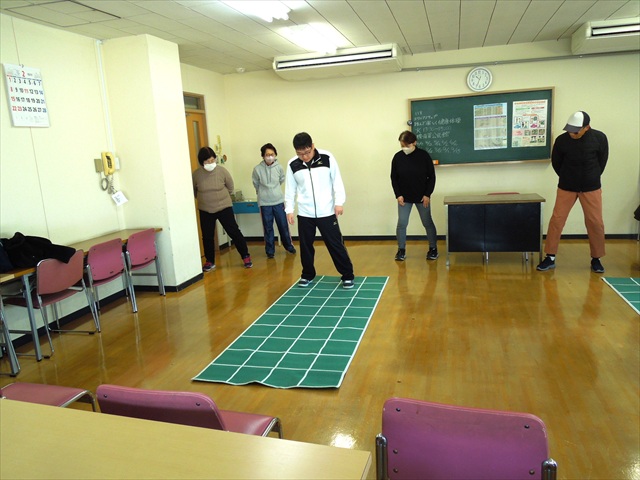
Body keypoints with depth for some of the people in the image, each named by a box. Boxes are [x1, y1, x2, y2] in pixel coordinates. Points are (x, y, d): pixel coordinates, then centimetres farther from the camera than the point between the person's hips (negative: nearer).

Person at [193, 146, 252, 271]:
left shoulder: (222, 171, -12)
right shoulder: (196, 174, -10)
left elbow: (230, 188, 2)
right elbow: (194, 191, 7)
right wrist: (205, 199, 10)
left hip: (224, 207, -1)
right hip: (205, 210, 2)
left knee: (234, 232, 0)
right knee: (207, 237, 10)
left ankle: (246, 256, 12)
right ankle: (210, 261, 26)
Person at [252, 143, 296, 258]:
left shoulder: (279, 167, -7)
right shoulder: (257, 169, -11)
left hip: (278, 201, 1)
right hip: (264, 203, -1)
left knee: (283, 225, 11)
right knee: (268, 228, 7)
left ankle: (288, 245, 30)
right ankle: (270, 251, 19)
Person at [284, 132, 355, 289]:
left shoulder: (327, 158, -7)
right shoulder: (292, 165, -1)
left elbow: (337, 181, -2)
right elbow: (290, 189, 7)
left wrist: (339, 202, -8)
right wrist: (289, 209, 5)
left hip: (326, 212, -2)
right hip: (304, 213, 2)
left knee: (335, 244, 1)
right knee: (306, 246, 11)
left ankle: (347, 275, 13)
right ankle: (307, 275, 30)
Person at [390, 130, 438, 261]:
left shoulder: (424, 155, -10)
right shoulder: (397, 157, -5)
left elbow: (431, 176, -4)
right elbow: (394, 178, 2)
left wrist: (427, 194, -9)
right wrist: (398, 195, -7)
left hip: (422, 196, -1)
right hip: (404, 197, 1)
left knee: (427, 222, 7)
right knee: (402, 223, -1)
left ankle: (433, 248, 21)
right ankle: (401, 250, 12)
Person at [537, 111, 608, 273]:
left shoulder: (599, 138, -12)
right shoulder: (562, 140, -14)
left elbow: (602, 160, 4)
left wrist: (592, 177, 9)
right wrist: (567, 178, 9)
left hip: (591, 187, 0)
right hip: (566, 187, 0)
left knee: (595, 222, 2)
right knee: (557, 220, -4)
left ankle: (596, 259, 18)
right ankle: (550, 258, 4)